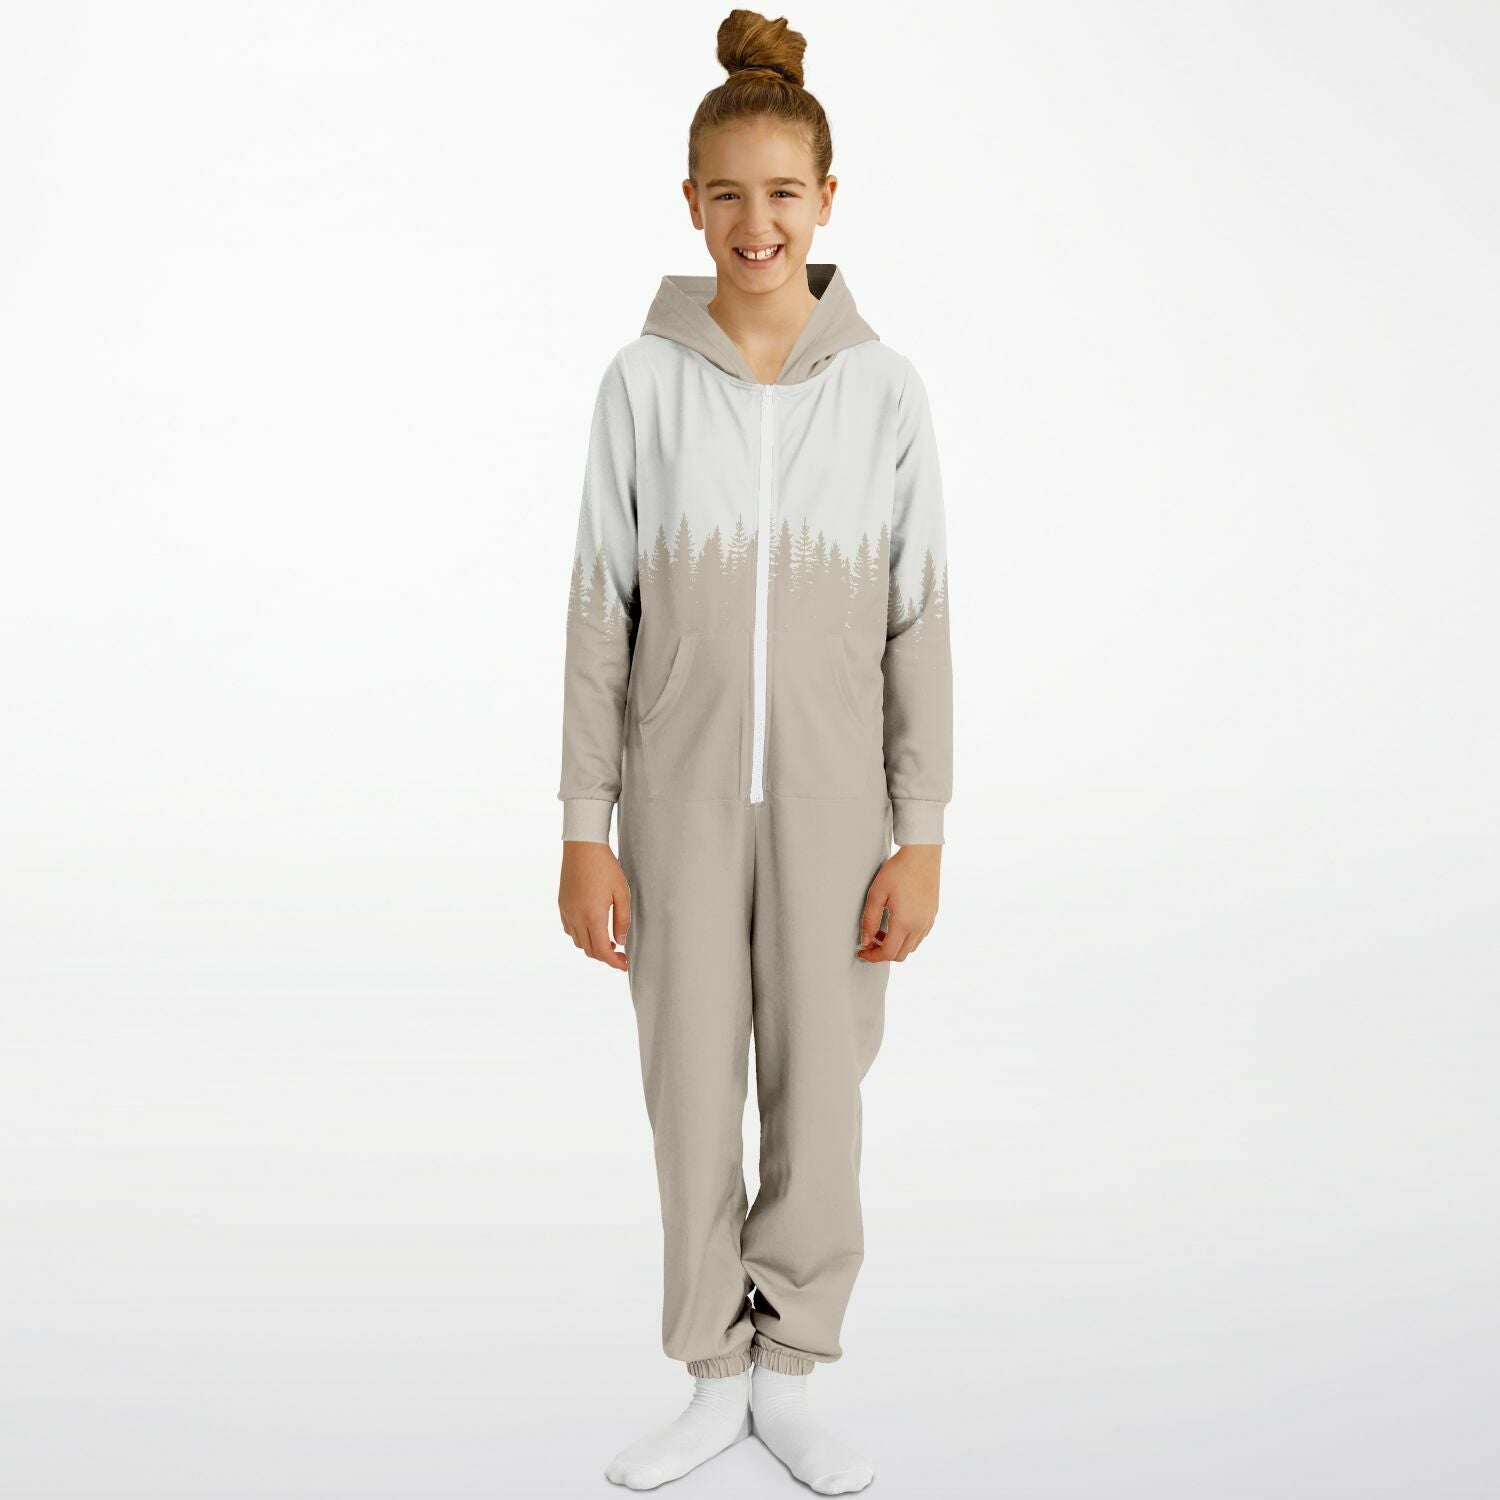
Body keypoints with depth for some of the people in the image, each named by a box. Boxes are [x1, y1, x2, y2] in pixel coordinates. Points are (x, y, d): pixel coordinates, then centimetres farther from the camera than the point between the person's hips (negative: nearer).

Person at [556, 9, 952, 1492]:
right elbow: (600, 611, -1)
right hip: (682, 789, 0)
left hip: (833, 793, 0)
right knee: (691, 1089, 9)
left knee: (819, 1089, 8)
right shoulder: (642, 383, -3)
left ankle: (788, 1378, 27)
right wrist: (584, 828, -4)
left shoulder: (882, 389, -3)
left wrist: (921, 836, -5)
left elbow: (917, 622, -1)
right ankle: (716, 1379, 27)